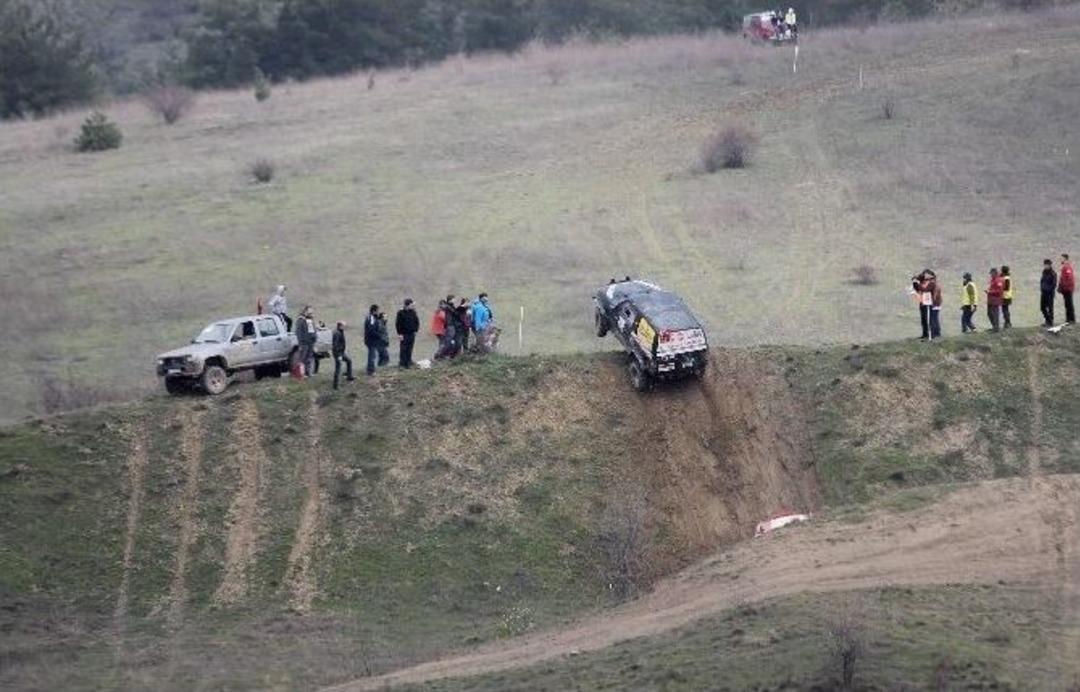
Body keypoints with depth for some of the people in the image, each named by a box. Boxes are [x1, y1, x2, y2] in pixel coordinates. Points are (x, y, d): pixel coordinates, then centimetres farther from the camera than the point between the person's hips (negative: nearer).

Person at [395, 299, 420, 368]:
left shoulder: (413, 312, 8)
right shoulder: (401, 313, -6)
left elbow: (417, 321, 17)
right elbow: (398, 324, -6)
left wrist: (415, 330, 6)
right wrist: (400, 334, -11)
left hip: (411, 334, 4)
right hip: (404, 334, -4)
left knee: (409, 349, 6)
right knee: (403, 349, -6)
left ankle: (408, 363, 11)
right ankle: (402, 363, -3)